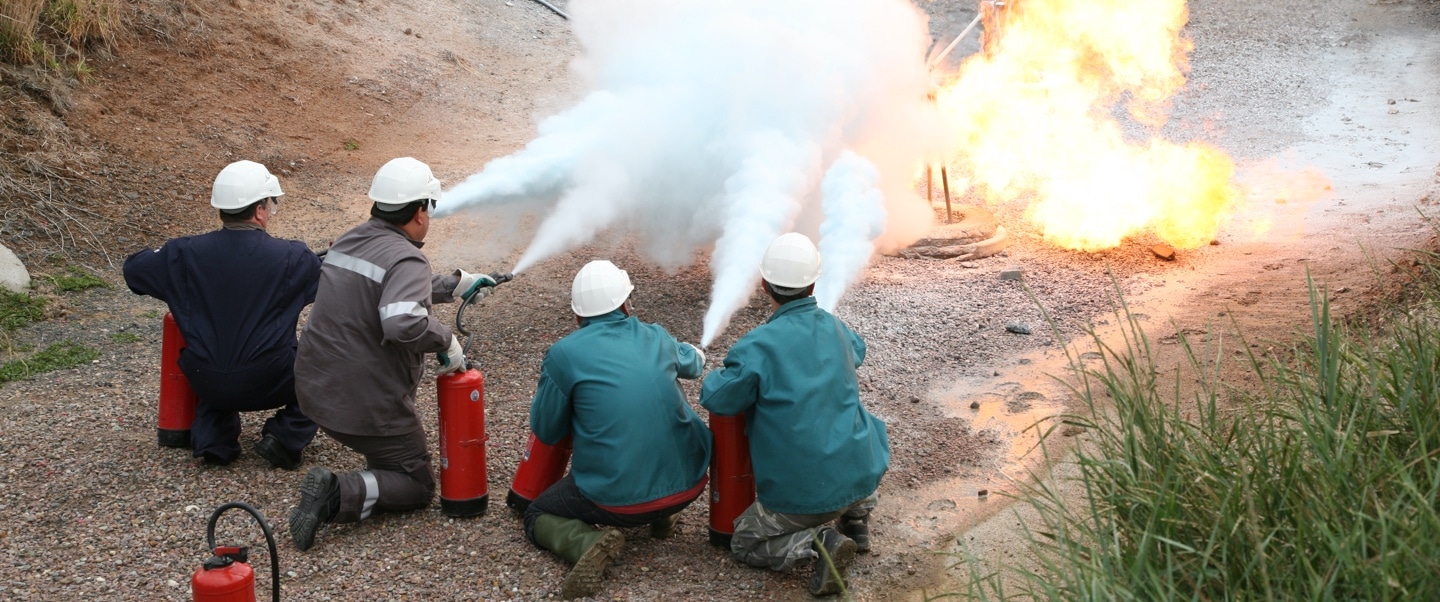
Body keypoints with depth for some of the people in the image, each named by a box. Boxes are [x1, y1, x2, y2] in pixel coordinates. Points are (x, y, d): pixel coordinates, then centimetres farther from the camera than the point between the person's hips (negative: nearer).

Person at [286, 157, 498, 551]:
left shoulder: (348, 242, 8)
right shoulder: (406, 260, -20)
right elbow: (403, 322, -39)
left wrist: (456, 285, 31)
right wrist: (446, 340, -21)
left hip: (314, 390, 8)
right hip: (367, 406, -8)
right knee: (418, 488, 8)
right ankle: (338, 495, -15)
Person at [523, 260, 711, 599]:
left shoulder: (564, 354, -7)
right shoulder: (656, 338, 5)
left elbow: (545, 431, 2)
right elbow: (693, 364, 29)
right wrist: (697, 355, 53)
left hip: (617, 497, -4)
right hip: (688, 484, 4)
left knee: (537, 516, 20)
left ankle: (589, 543, -10)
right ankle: (664, 516, 20)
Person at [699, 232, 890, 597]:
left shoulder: (757, 346, -17)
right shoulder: (834, 328, 3)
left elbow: (715, 399, -11)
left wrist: (716, 376, 12)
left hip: (803, 494, -5)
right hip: (861, 476, 5)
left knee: (745, 543, 18)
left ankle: (816, 543, -8)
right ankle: (856, 520, 24)